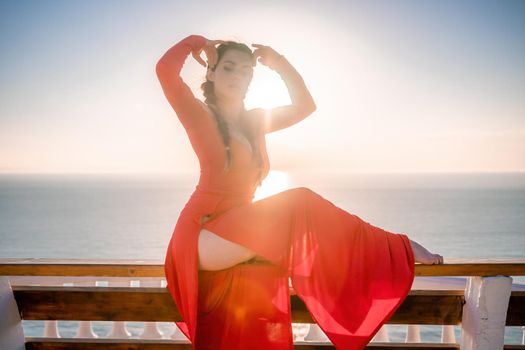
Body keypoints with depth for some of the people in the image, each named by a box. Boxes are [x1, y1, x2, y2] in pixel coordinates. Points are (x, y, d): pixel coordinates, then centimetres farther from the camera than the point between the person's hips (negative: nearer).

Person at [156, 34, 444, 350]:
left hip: (239, 234, 7)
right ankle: (398, 249, -14)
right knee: (299, 206, -23)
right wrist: (196, 42, 1)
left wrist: (279, 63, 12)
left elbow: (305, 106, 17)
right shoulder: (199, 116, 0)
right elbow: (165, 70, -16)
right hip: (202, 237, -6)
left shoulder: (254, 121, 18)